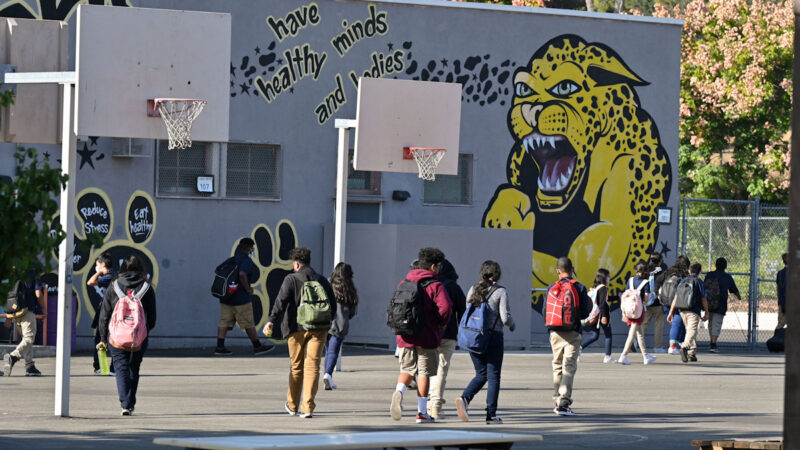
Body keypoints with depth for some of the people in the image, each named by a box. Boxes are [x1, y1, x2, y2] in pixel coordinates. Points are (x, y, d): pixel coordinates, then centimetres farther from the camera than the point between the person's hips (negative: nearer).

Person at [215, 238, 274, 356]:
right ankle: (257, 347, 11)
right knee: (249, 323, 3)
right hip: (240, 298, -7)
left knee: (224, 322, 6)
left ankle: (220, 347, 0)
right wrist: (248, 289, -16)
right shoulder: (247, 261, -13)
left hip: (225, 297, 7)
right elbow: (242, 274, -30)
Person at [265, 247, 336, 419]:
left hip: (297, 329, -2)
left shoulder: (291, 280, -3)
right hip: (319, 329, 2)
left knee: (296, 367, 12)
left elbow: (281, 301, -14)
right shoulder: (322, 281, 10)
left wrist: (272, 321, -18)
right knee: (312, 367, -1)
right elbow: (333, 306, 14)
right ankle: (308, 407, -11)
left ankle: (292, 406, 25)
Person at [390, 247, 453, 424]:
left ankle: (399, 392, -15)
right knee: (424, 373, 5)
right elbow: (445, 307, -21)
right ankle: (422, 412, 8)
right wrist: (442, 323, -4)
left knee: (407, 369, 15)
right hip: (427, 337, -4)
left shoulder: (404, 283, 9)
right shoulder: (436, 286, -8)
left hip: (405, 337, 4)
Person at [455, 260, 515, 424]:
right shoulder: (500, 292, -6)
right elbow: (505, 317, -10)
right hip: (493, 336, -4)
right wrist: (512, 325, 11)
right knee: (493, 375, 4)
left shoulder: (473, 290, 7)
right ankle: (491, 414, 3)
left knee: (481, 374, 15)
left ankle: (465, 398, -11)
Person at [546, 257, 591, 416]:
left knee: (557, 367, 15)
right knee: (569, 367, -4)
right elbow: (584, 314, -5)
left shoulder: (551, 288, 2)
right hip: (572, 333, -3)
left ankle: (558, 401, 17)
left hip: (555, 333, 3)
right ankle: (564, 403, -15)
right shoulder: (580, 288, -3)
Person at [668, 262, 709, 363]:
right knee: (692, 331, -13)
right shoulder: (699, 282, -2)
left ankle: (692, 353, 22)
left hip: (682, 311, 5)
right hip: (694, 311, -5)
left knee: (690, 331, 19)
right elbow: (703, 299, -3)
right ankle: (685, 347, -39)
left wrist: (671, 313, 13)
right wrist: (706, 313, 6)